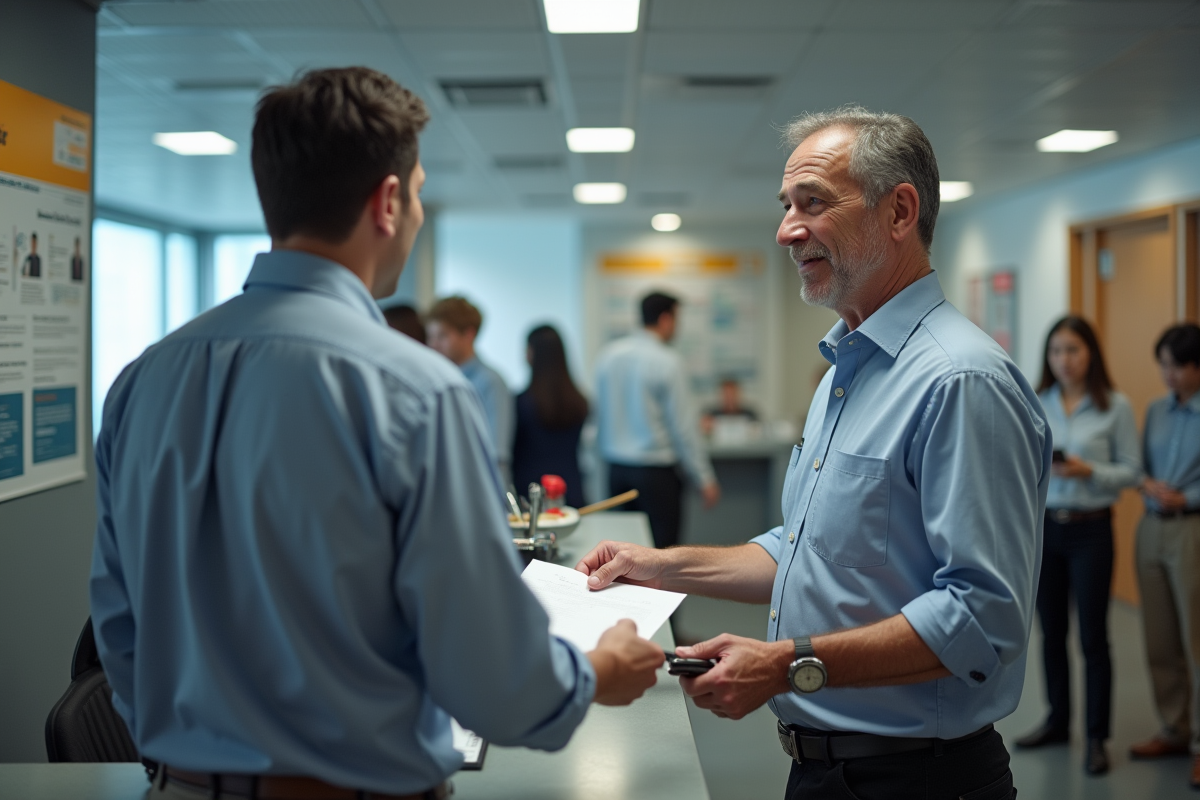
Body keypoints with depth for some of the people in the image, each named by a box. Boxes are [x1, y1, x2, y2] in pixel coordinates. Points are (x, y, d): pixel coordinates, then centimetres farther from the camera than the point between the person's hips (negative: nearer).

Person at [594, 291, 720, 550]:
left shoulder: (607, 355, 6)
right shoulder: (668, 362, -11)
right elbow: (683, 425, -11)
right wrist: (705, 479, -5)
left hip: (616, 468, 6)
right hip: (656, 472, -6)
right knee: (661, 551, -4)